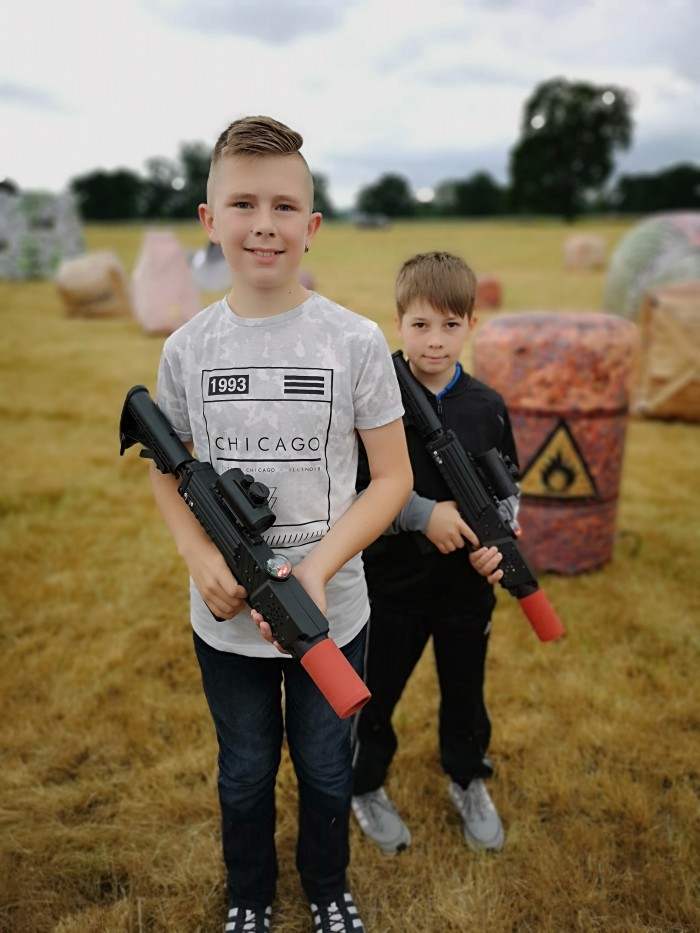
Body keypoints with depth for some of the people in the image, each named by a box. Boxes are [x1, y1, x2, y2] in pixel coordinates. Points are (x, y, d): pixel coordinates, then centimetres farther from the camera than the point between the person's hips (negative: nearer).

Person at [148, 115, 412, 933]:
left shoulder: (355, 341, -13)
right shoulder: (186, 348, -6)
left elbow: (392, 476, -8)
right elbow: (167, 471, 4)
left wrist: (318, 568, -21)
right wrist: (199, 556, -14)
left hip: (330, 614, -1)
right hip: (226, 619, 2)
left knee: (325, 770, 21)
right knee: (245, 775, 23)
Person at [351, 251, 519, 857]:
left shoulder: (487, 408, -4)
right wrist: (421, 514, -23)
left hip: (469, 584, 3)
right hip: (392, 582, -3)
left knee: (466, 689, 22)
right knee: (377, 691, 15)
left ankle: (468, 780, 48)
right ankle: (367, 788, 42)